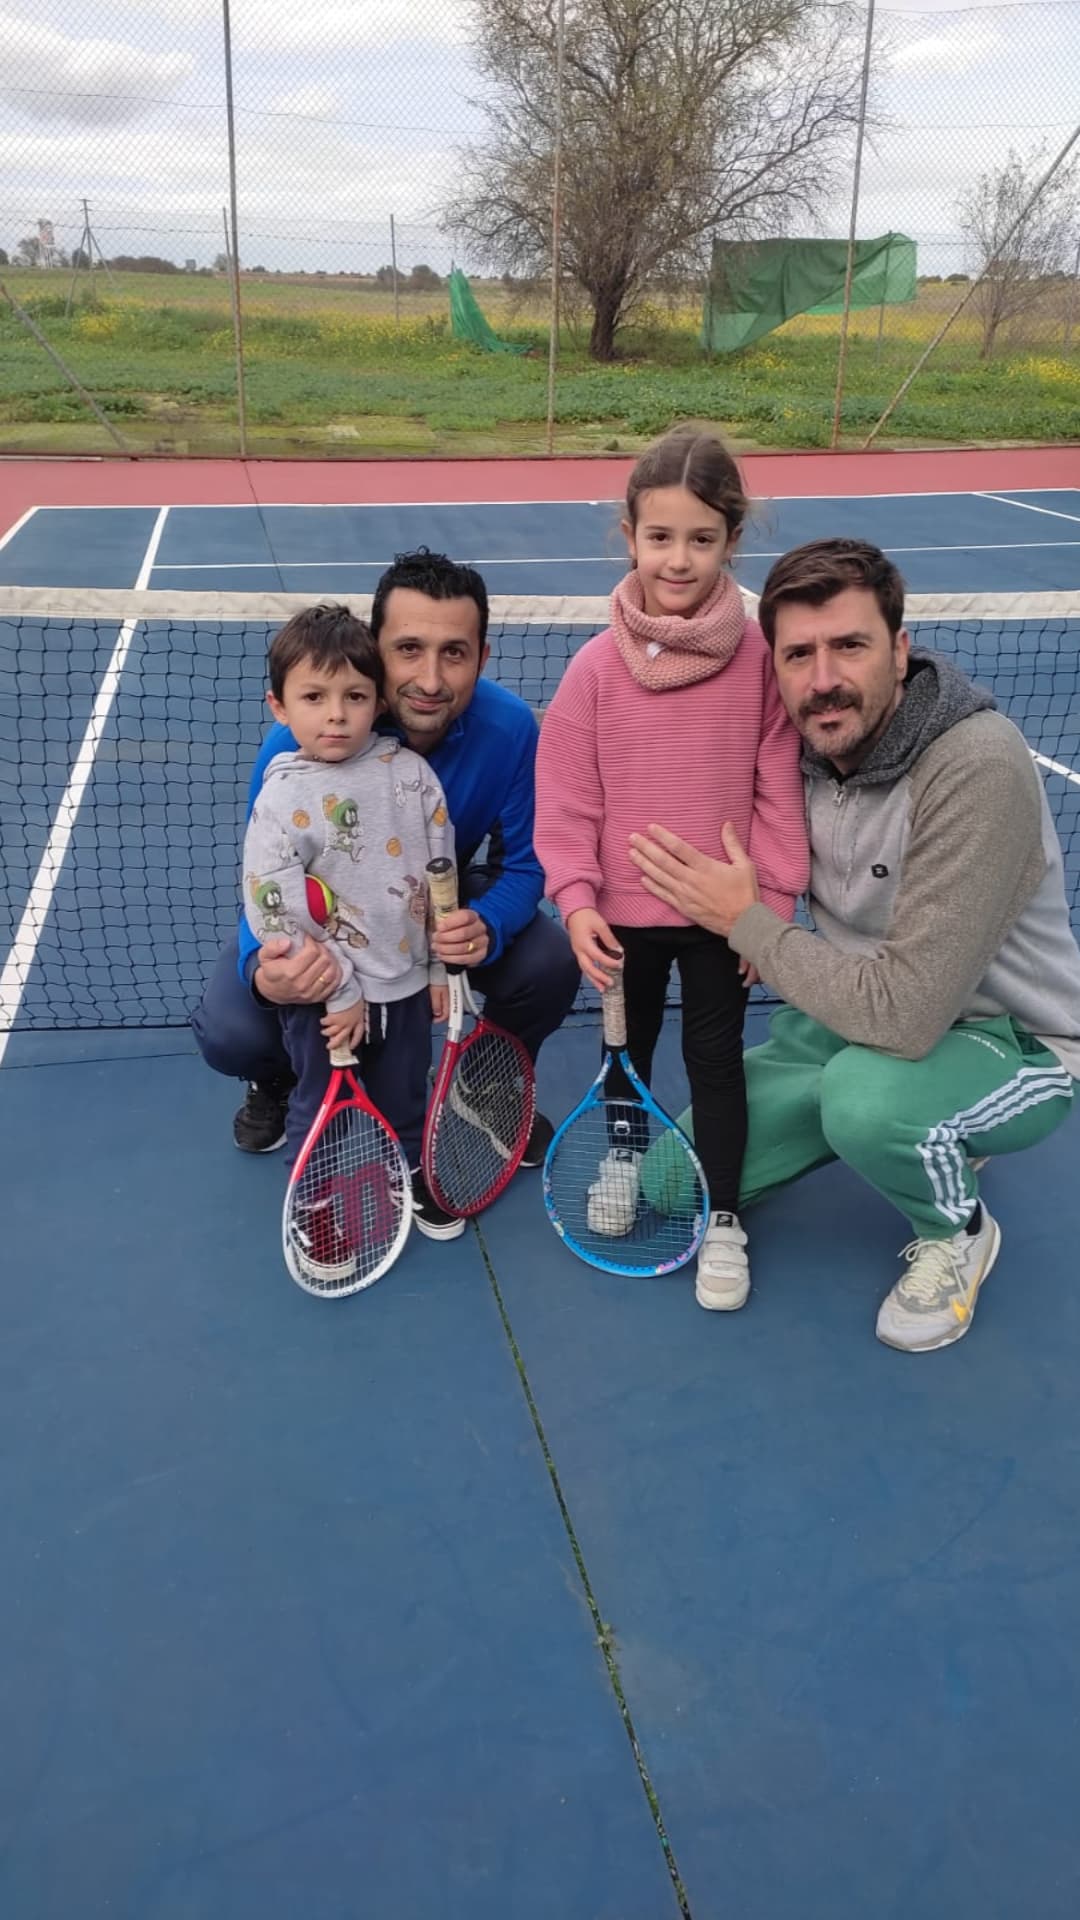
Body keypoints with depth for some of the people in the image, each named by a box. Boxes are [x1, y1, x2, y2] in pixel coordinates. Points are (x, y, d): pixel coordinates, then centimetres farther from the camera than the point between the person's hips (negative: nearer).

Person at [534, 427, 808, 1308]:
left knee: (716, 1056, 10)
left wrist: (773, 902, -8)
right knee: (627, 1041, 22)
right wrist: (576, 898, -17)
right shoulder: (597, 666, -10)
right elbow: (565, 797, -8)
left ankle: (722, 1217, 26)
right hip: (624, 909, 1)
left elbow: (779, 790, -7)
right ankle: (624, 1149, 49)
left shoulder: (759, 656, -11)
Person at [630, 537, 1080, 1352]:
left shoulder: (978, 770, -30)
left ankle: (959, 1232, -3)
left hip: (1010, 1042, -6)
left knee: (865, 1094, -40)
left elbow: (905, 1016, -35)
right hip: (854, 1019, 7)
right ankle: (928, 1143, 21)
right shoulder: (807, 743, -10)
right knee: (673, 1181, 3)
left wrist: (745, 922, -25)